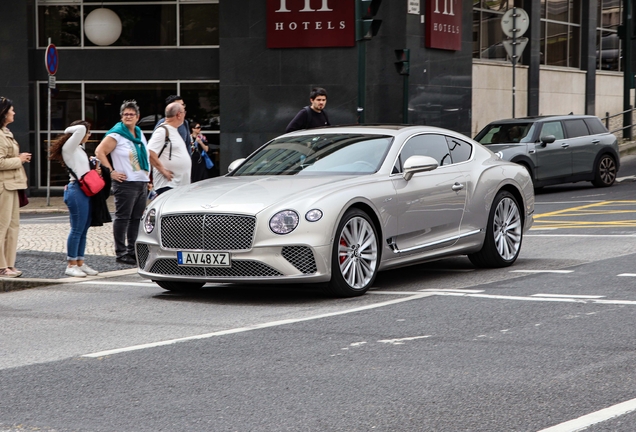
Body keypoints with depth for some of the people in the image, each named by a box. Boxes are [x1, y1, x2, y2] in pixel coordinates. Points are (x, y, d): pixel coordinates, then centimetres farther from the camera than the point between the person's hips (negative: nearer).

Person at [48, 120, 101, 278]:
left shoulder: (79, 149, 22)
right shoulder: (69, 147, -6)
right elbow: (80, 129, -21)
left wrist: (95, 172, 9)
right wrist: (70, 130, -3)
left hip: (86, 191, 9)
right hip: (77, 190, -9)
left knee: (83, 230, 9)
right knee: (77, 229, -8)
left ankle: (80, 263, 13)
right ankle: (71, 265, -5)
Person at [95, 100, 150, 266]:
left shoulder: (140, 134, 17)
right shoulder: (116, 135, -6)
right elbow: (99, 152, -13)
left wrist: (147, 178, 20)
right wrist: (111, 172, -16)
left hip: (142, 182, 7)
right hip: (126, 183, -7)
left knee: (137, 219, 9)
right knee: (123, 218, -6)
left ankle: (132, 251, 15)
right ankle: (121, 252, -4)